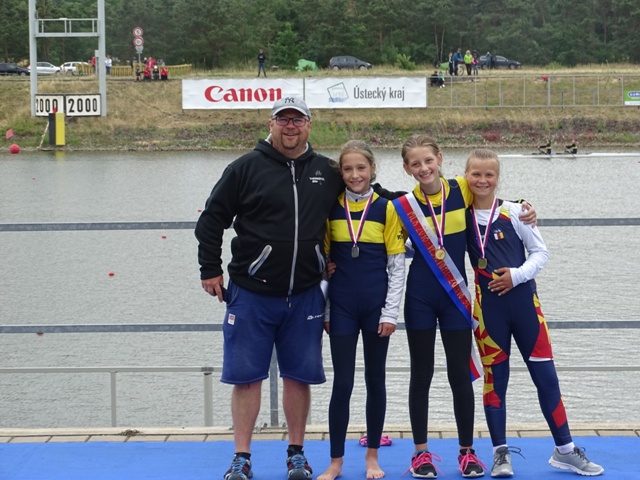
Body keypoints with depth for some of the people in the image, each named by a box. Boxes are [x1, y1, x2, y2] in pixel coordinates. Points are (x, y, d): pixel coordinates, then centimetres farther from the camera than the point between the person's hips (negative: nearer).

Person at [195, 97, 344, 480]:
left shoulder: (328, 173, 6)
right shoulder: (246, 168, -2)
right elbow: (212, 219, 2)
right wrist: (210, 270, -1)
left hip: (304, 296, 2)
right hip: (251, 294, -2)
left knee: (299, 375, 7)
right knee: (247, 375, 1)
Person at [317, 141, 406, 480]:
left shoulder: (386, 208, -2)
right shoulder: (330, 209, 2)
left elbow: (397, 264, -1)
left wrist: (391, 311, -6)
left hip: (376, 306, 0)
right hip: (341, 307, 1)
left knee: (375, 381, 9)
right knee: (342, 384, 3)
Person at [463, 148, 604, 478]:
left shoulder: (513, 212, -3)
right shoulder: (461, 217, 1)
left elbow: (540, 252, -1)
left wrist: (517, 274, -14)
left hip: (522, 300, 0)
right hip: (488, 307, 0)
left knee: (546, 375, 3)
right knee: (495, 378, 5)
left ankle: (564, 450, 12)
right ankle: (501, 453, 13)